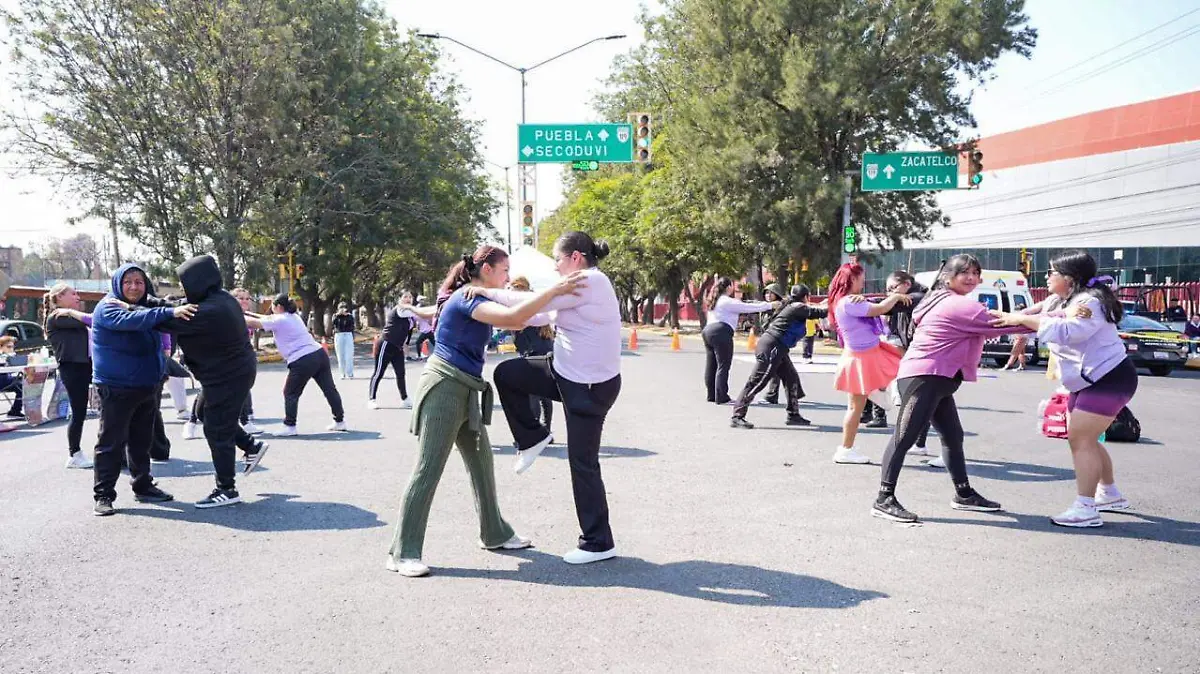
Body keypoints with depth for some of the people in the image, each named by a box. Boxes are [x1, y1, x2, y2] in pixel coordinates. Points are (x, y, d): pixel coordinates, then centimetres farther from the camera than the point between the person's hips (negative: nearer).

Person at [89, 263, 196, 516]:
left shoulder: (143, 308, 13)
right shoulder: (108, 308, -13)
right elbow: (130, 320, -33)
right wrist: (169, 312, -43)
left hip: (146, 387, 8)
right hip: (116, 388, -8)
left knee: (141, 441, 16)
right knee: (111, 443, -2)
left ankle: (143, 486, 26)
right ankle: (103, 495, 4)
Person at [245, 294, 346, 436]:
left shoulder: (279, 320, -2)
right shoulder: (293, 317, 23)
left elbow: (253, 323, 0)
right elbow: (268, 319, 34)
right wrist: (249, 313, 37)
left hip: (302, 361, -8)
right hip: (320, 354, 8)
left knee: (290, 394, 5)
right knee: (330, 389, 10)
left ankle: (290, 426, 6)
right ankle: (339, 421, 16)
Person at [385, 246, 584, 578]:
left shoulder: (468, 298, 16)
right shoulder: (468, 298, -15)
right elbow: (513, 318, -31)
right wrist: (556, 290, -28)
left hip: (464, 390, 10)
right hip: (444, 386, -10)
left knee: (481, 461, 14)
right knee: (429, 468, -9)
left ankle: (494, 533, 26)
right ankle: (403, 553, -5)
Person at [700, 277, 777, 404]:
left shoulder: (715, 301, 20)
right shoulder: (728, 302, -7)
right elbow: (749, 307, -6)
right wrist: (770, 305, 0)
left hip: (708, 331, 9)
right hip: (721, 333, -9)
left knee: (711, 365, 11)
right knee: (723, 366, -5)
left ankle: (711, 395, 17)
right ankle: (721, 397, -5)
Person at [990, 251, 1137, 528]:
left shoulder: (1089, 301, -20)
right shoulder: (1064, 300, 11)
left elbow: (1065, 331, -35)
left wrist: (1020, 319, -33)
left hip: (1109, 379, -10)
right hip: (1088, 382, 10)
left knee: (1080, 440, -14)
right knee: (1084, 439, 16)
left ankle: (1085, 509, -14)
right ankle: (1110, 494, 32)